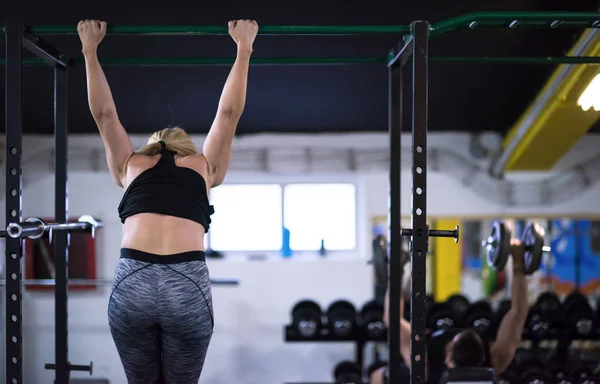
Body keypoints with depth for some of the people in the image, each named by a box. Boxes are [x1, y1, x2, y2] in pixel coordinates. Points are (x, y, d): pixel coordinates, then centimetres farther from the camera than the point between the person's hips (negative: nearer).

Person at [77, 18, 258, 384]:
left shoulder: (131, 166, 26)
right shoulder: (204, 168, 24)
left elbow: (104, 113, 36)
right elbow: (229, 113, 32)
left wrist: (90, 50, 43)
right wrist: (244, 48, 38)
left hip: (131, 283, 1)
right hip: (189, 286, -1)